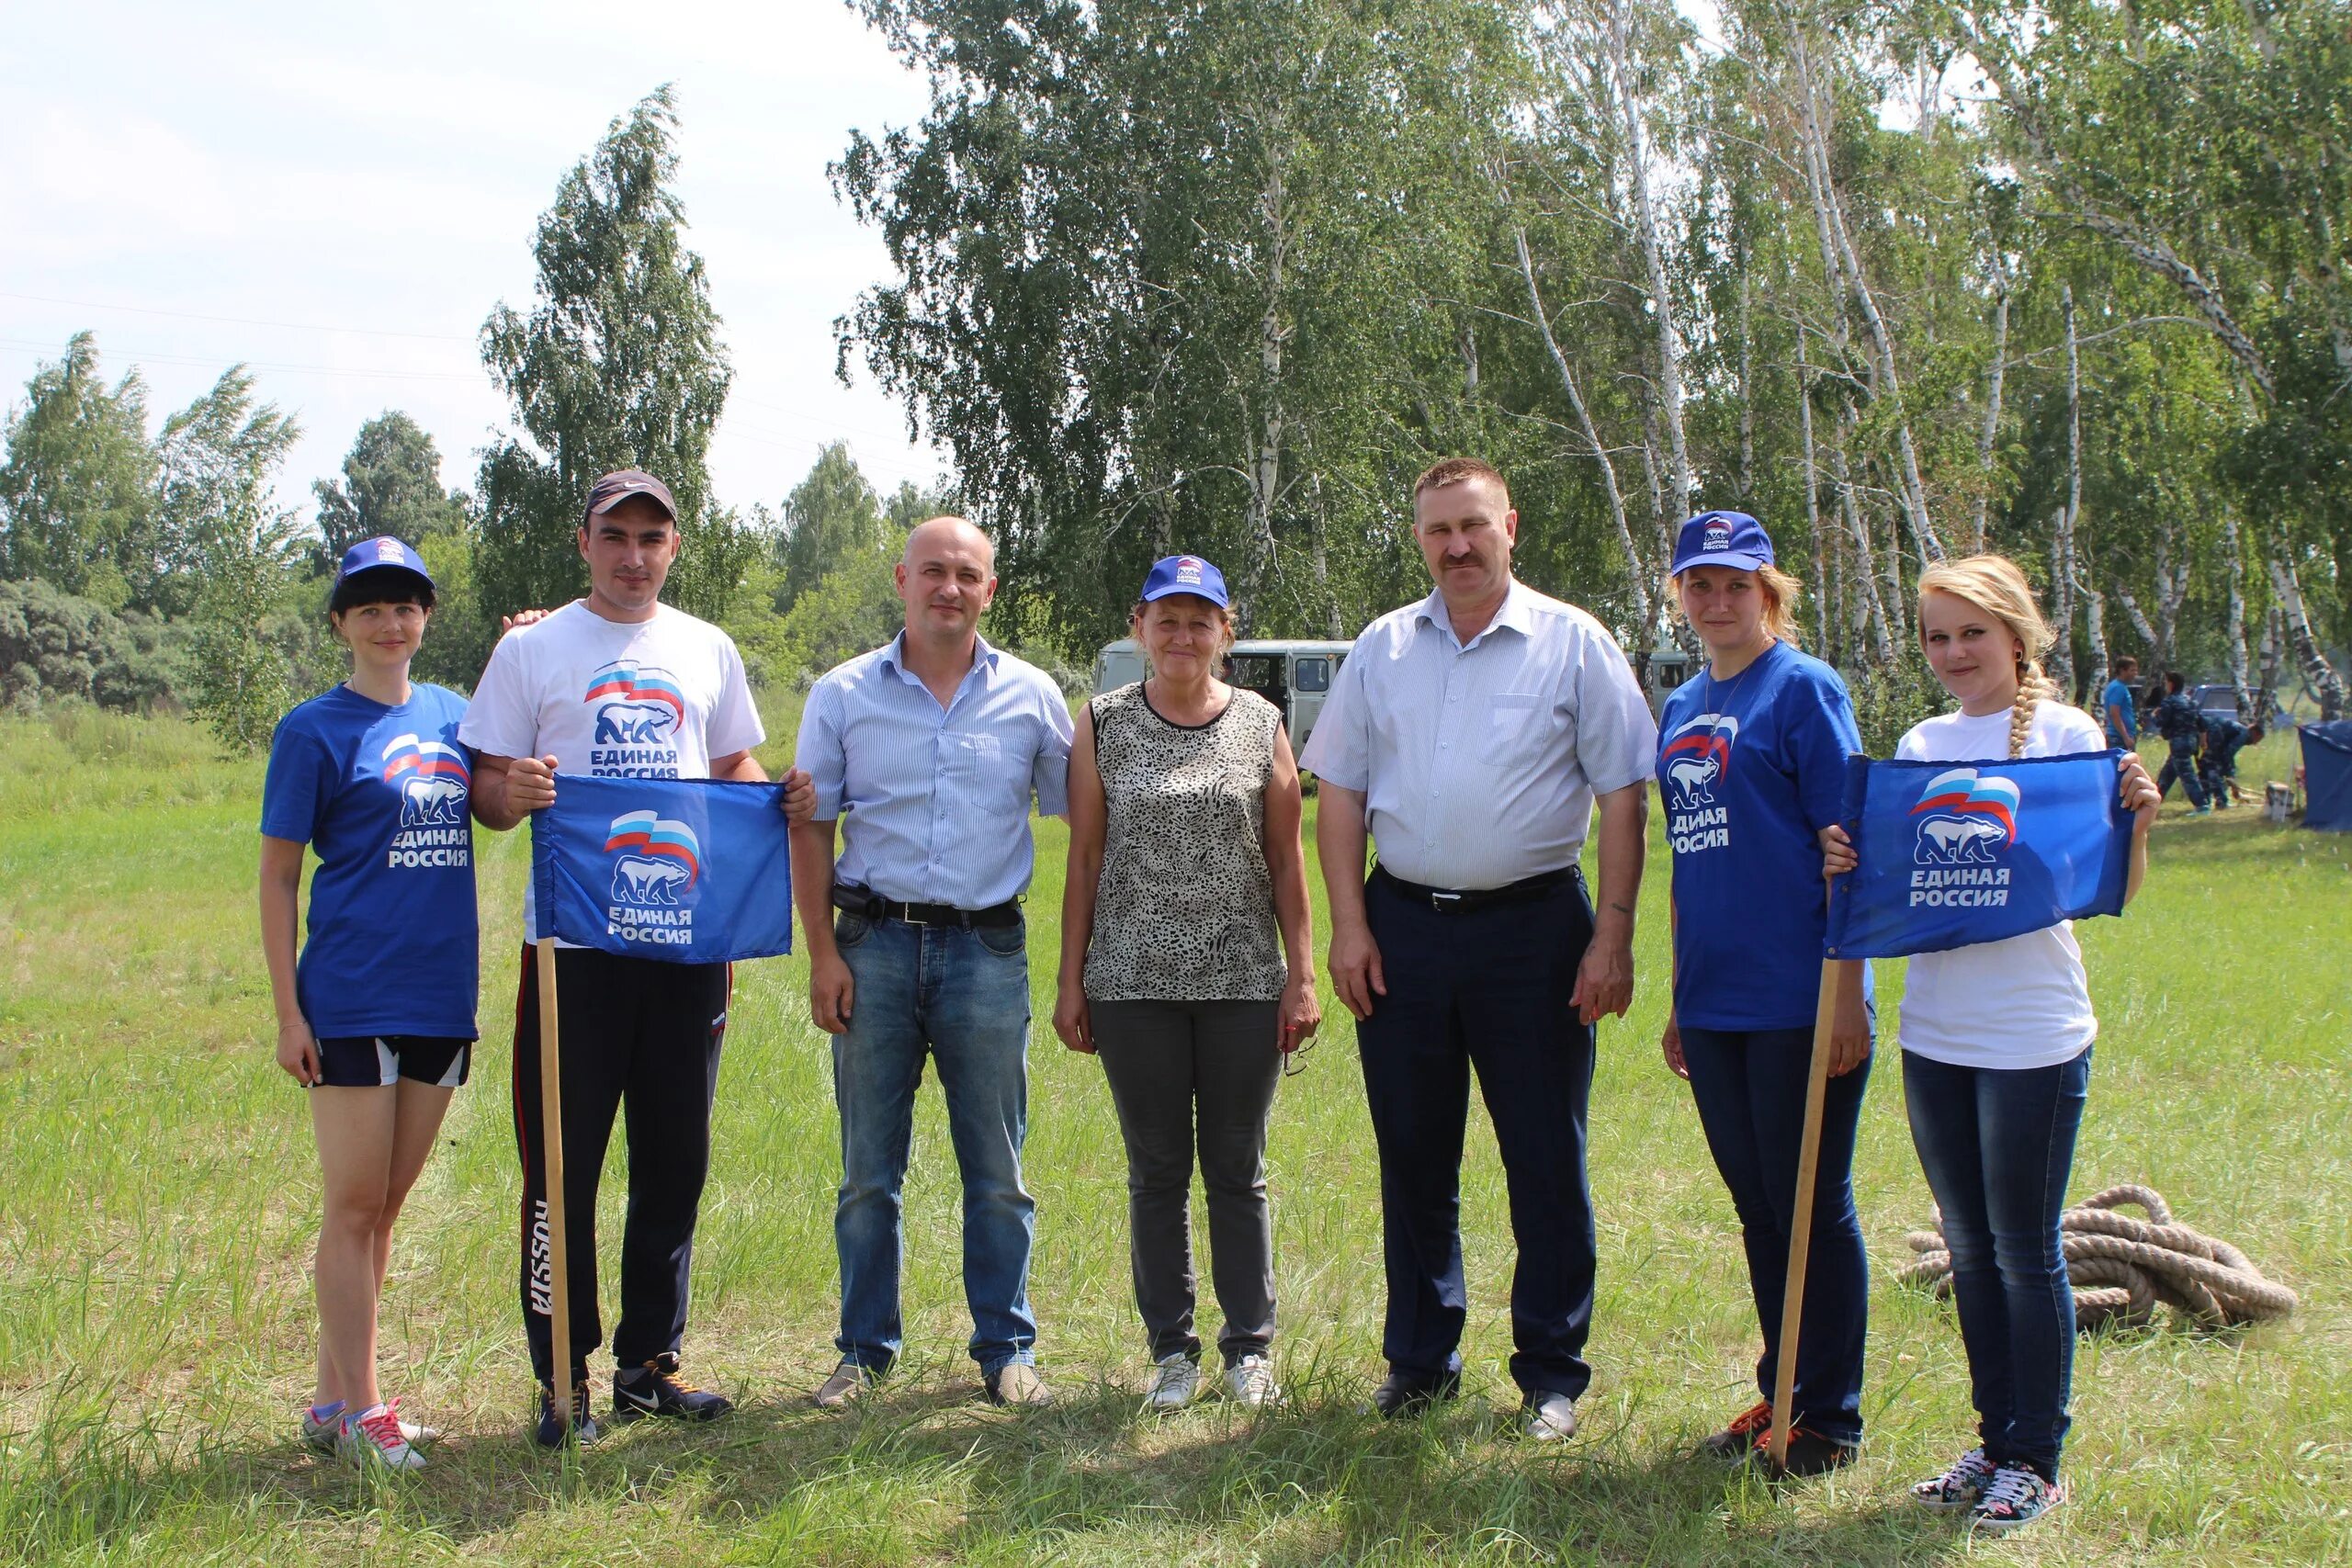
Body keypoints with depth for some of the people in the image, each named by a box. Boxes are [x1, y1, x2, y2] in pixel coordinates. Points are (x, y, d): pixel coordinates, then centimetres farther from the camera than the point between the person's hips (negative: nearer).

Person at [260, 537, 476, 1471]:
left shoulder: (453, 717, 10)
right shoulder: (313, 731, -3)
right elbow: (276, 876, -2)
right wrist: (288, 1012, -8)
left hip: (441, 998, 5)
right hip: (351, 999, -5)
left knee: (384, 1208, 11)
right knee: (354, 1207, -1)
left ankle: (332, 1400, 22)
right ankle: (359, 1412, 6)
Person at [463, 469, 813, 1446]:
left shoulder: (707, 650, 12)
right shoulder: (532, 650, 2)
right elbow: (488, 788, 1)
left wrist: (781, 798, -2)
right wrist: (510, 793, -22)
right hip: (574, 939, -3)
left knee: (676, 1162, 10)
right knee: (563, 1165, 0)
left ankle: (649, 1363, 22)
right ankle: (563, 1378, 10)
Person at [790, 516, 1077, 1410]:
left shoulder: (1031, 697, 5)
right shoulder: (844, 695, 4)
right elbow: (811, 830, 5)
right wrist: (823, 953, -3)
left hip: (988, 948, 0)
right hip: (875, 942, 0)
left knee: (997, 1172, 5)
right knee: (868, 1172, 6)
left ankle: (1006, 1350, 16)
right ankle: (865, 1349, 18)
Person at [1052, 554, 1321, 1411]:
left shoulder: (1260, 723, 5)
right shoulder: (1104, 724, 3)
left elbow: (1287, 860, 6)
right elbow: (1084, 859, 4)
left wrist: (1302, 973, 1)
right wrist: (1070, 980, 1)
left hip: (1244, 983, 0)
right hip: (1134, 984, 0)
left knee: (1238, 1171, 7)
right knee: (1157, 1170, 7)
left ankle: (1250, 1347, 18)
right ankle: (1172, 1349, 18)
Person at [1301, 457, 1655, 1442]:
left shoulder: (1572, 644, 0)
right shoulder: (1382, 648, 9)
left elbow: (1622, 797, -2)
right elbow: (1341, 793, 10)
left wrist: (1612, 937, -8)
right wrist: (1348, 924, 1)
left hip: (1533, 926, -3)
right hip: (1403, 925, 3)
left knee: (1546, 1163, 3)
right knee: (1412, 1158, 10)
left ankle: (1552, 1372, 15)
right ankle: (1420, 1361, 23)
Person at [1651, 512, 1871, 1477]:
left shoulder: (1803, 689, -6)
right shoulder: (1680, 710, 13)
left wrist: (1846, 993, -17)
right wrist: (1678, 998, 16)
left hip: (1797, 1003, -7)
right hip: (1714, 1007, 7)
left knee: (1812, 1206, 3)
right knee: (1756, 1207, 15)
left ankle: (1831, 1420, 14)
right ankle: (1778, 1396, 27)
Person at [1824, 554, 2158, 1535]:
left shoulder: (2066, 732, -6)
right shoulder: (1921, 745, 9)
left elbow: (2114, 891, -7)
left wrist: (2137, 825, -26)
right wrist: (1846, 866, -8)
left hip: (2033, 1036, -5)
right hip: (1935, 1031, 6)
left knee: (2025, 1251, 2)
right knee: (1970, 1250, 14)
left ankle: (2037, 1462, 14)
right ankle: (1994, 1441, 27)